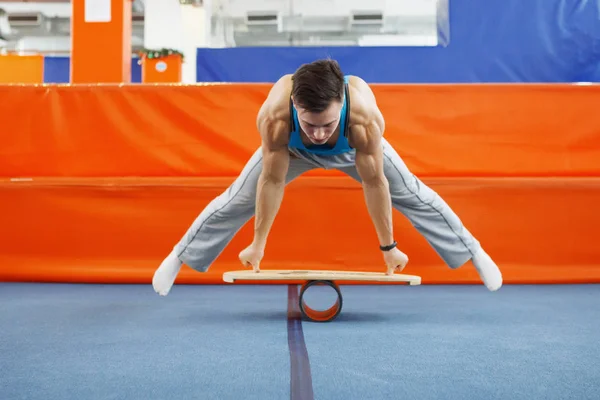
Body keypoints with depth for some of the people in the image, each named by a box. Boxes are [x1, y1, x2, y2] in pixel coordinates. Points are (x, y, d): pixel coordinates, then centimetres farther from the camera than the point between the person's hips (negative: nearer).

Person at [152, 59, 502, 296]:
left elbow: (374, 183, -33)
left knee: (415, 196, 0)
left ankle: (475, 254, 18)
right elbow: (272, 181, -31)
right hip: (291, 150, 1)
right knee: (235, 202, 0)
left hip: (354, 150, 0)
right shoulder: (274, 116, -44)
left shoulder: (365, 116, -46)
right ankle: (177, 259, 18)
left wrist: (388, 247, -23)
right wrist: (258, 244, -22)